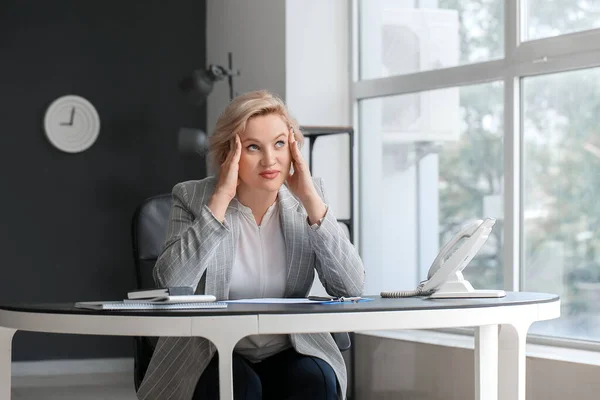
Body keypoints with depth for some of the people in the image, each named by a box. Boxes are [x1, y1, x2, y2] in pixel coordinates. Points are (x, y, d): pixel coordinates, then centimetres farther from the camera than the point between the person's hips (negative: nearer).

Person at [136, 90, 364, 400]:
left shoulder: (305, 198, 0)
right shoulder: (193, 198, -7)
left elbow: (351, 288, -12)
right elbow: (171, 287, -24)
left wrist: (310, 199, -16)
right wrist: (221, 198, -22)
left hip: (288, 354, 2)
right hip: (210, 359, -2)